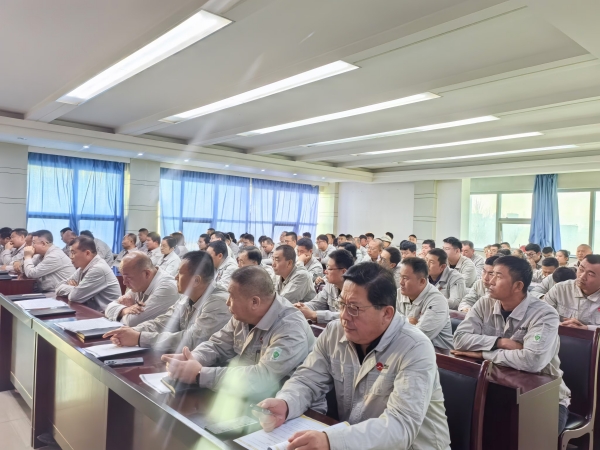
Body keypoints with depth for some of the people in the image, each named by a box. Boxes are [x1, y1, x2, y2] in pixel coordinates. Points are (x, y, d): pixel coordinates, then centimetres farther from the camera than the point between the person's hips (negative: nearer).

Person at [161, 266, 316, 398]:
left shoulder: (290, 330, -28)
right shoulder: (244, 315, -3)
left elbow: (264, 378, -37)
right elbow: (218, 345, 6)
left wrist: (199, 375, -34)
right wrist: (192, 359, -16)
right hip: (242, 395, 7)